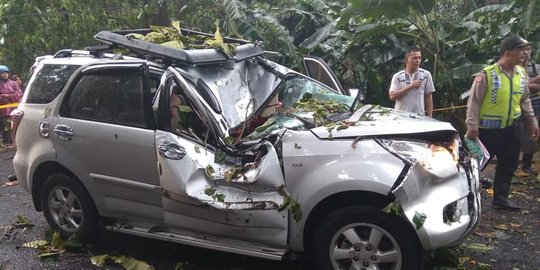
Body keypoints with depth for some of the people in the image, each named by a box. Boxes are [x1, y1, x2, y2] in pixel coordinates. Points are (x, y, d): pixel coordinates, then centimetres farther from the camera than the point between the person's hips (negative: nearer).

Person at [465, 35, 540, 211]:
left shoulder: (521, 74, 6)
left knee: (508, 166, 12)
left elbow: (525, 100, 16)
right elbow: (474, 101, -14)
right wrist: (472, 125, -18)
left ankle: (500, 198, 25)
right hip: (488, 129, -7)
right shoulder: (487, 75, -16)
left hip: (511, 128, 7)